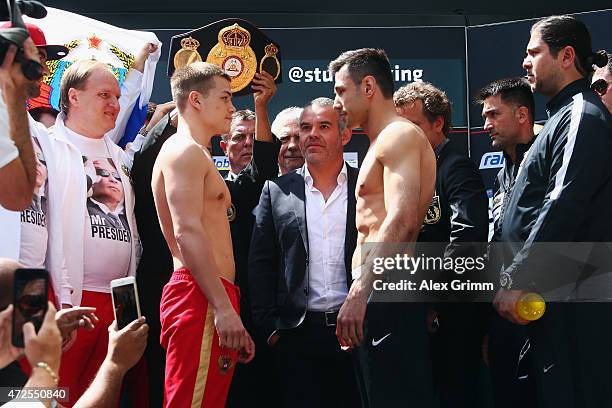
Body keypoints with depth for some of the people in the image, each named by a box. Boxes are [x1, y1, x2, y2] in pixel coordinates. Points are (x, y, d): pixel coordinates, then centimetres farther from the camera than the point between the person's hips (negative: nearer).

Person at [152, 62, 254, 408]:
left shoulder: (198, 157, 26)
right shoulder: (184, 150, -6)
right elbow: (187, 232, -18)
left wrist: (228, 308, 23)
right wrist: (224, 307, -23)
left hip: (210, 297, 10)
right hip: (201, 299, -10)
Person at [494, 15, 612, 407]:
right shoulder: (566, 115, 21)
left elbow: (563, 209, -20)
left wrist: (515, 280, -18)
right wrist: (515, 279, 18)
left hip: (569, 301, -10)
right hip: (547, 295, 10)